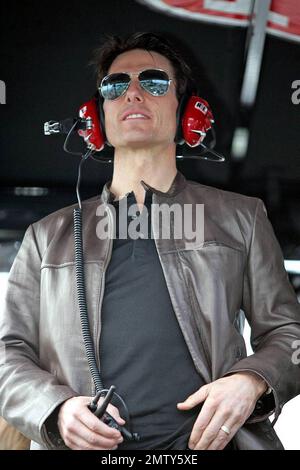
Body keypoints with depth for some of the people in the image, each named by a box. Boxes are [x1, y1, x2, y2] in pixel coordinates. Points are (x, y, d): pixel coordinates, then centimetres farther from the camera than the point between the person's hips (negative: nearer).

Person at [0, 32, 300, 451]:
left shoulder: (240, 217, 15)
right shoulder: (49, 236, 17)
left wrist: (251, 380, -5)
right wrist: (56, 409, -5)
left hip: (209, 440, -1)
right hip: (86, 444, 1)